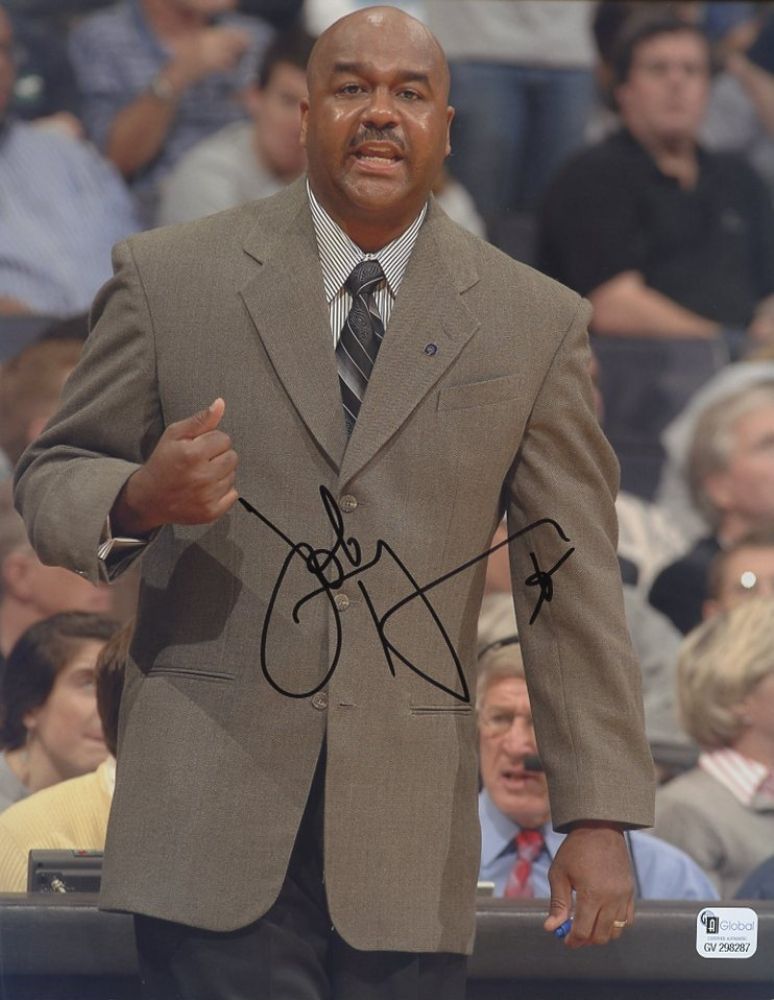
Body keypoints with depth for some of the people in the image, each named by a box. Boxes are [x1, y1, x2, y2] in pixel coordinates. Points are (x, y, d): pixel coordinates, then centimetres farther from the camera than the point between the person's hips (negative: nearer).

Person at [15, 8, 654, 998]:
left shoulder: (535, 323, 8)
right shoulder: (168, 277, 6)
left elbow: (574, 584, 7)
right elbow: (51, 477, 10)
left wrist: (599, 818, 2)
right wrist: (139, 499, -15)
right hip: (211, 813, -1)